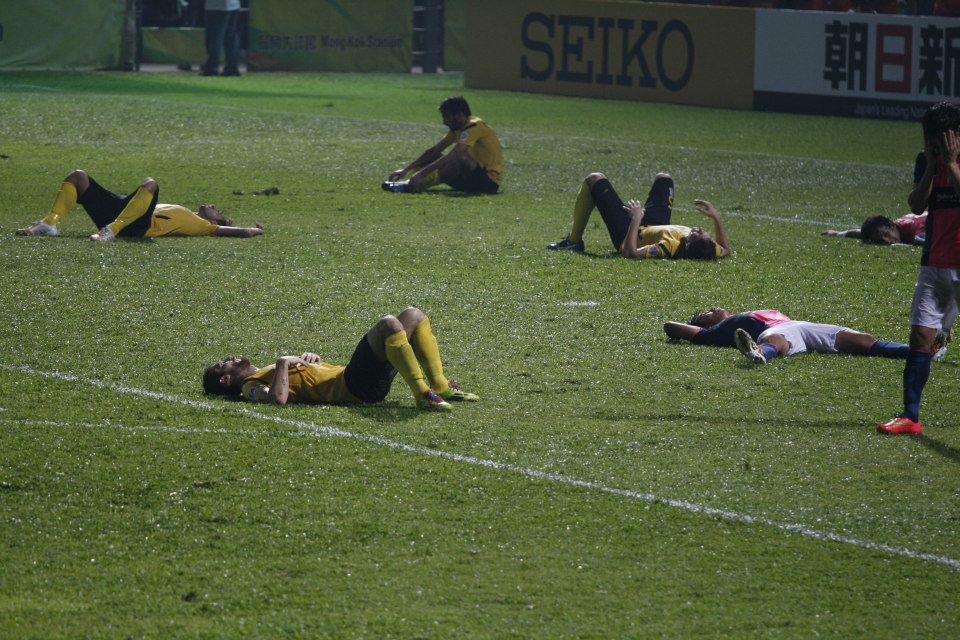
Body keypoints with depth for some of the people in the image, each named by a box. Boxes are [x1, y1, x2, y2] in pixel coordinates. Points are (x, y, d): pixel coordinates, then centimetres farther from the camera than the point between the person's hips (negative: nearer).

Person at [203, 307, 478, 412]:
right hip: (355, 385, -9)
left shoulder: (267, 373, 29)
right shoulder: (251, 387, 1)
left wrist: (309, 358, 14)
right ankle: (422, 394, -34)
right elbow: (278, 398, -24)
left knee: (413, 316, 9)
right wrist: (283, 363, -13)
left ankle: (440, 386, 1)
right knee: (388, 324, -30)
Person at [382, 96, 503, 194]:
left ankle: (412, 186, -41)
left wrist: (422, 173, -32)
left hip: (490, 181, -9)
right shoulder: (457, 129, 11)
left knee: (460, 158, -35)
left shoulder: (474, 127, -18)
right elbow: (434, 151, 9)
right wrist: (405, 170, 1)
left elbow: (452, 156, -29)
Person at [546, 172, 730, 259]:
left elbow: (630, 252, -49)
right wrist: (716, 217, -16)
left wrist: (636, 218, -42)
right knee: (663, 178, 27)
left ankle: (573, 241, 21)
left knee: (594, 180, 2)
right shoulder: (708, 250, -32)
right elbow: (725, 250, -7)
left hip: (627, 233, -6)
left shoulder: (671, 247, -49)